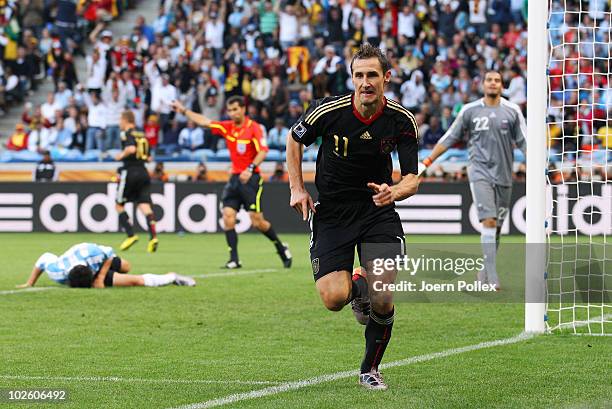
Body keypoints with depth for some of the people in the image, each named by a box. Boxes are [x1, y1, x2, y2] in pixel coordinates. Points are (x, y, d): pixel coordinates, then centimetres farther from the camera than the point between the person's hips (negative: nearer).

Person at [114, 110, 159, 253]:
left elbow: (131, 149, -24)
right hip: (143, 173, 6)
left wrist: (121, 155, -7)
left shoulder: (126, 134, -5)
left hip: (130, 172, -6)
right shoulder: (142, 135, 16)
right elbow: (147, 158, 18)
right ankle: (153, 236, -21)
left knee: (119, 205, 8)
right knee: (145, 205, -3)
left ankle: (131, 235, -1)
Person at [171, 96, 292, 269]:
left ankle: (281, 248, 14)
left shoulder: (253, 127, -9)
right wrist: (184, 111, 14)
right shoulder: (227, 127, 9)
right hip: (235, 177, 6)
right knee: (228, 216, -7)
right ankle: (234, 259, -5)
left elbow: (263, 151, -17)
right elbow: (204, 122, 16)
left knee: (257, 221, -8)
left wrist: (250, 168, -28)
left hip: (251, 178, -6)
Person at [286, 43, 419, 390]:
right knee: (334, 298, -15)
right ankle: (357, 286, 25)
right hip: (331, 214, -1)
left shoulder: (402, 121, -11)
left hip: (378, 210, 1)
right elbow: (295, 140, 6)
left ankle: (370, 369, 14)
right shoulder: (328, 111, -15)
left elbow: (412, 178, -6)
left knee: (383, 302, -13)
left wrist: (394, 191, -28)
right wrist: (297, 188, -1)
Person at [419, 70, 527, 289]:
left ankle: (485, 273, 24)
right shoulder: (470, 110, 3)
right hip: (480, 171, -2)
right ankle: (492, 278, -20)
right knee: (488, 221, -17)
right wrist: (426, 162, 5)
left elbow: (524, 141, 7)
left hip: (504, 175, 2)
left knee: (497, 228, 7)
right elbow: (449, 138, 9)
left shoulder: (512, 111, 5)